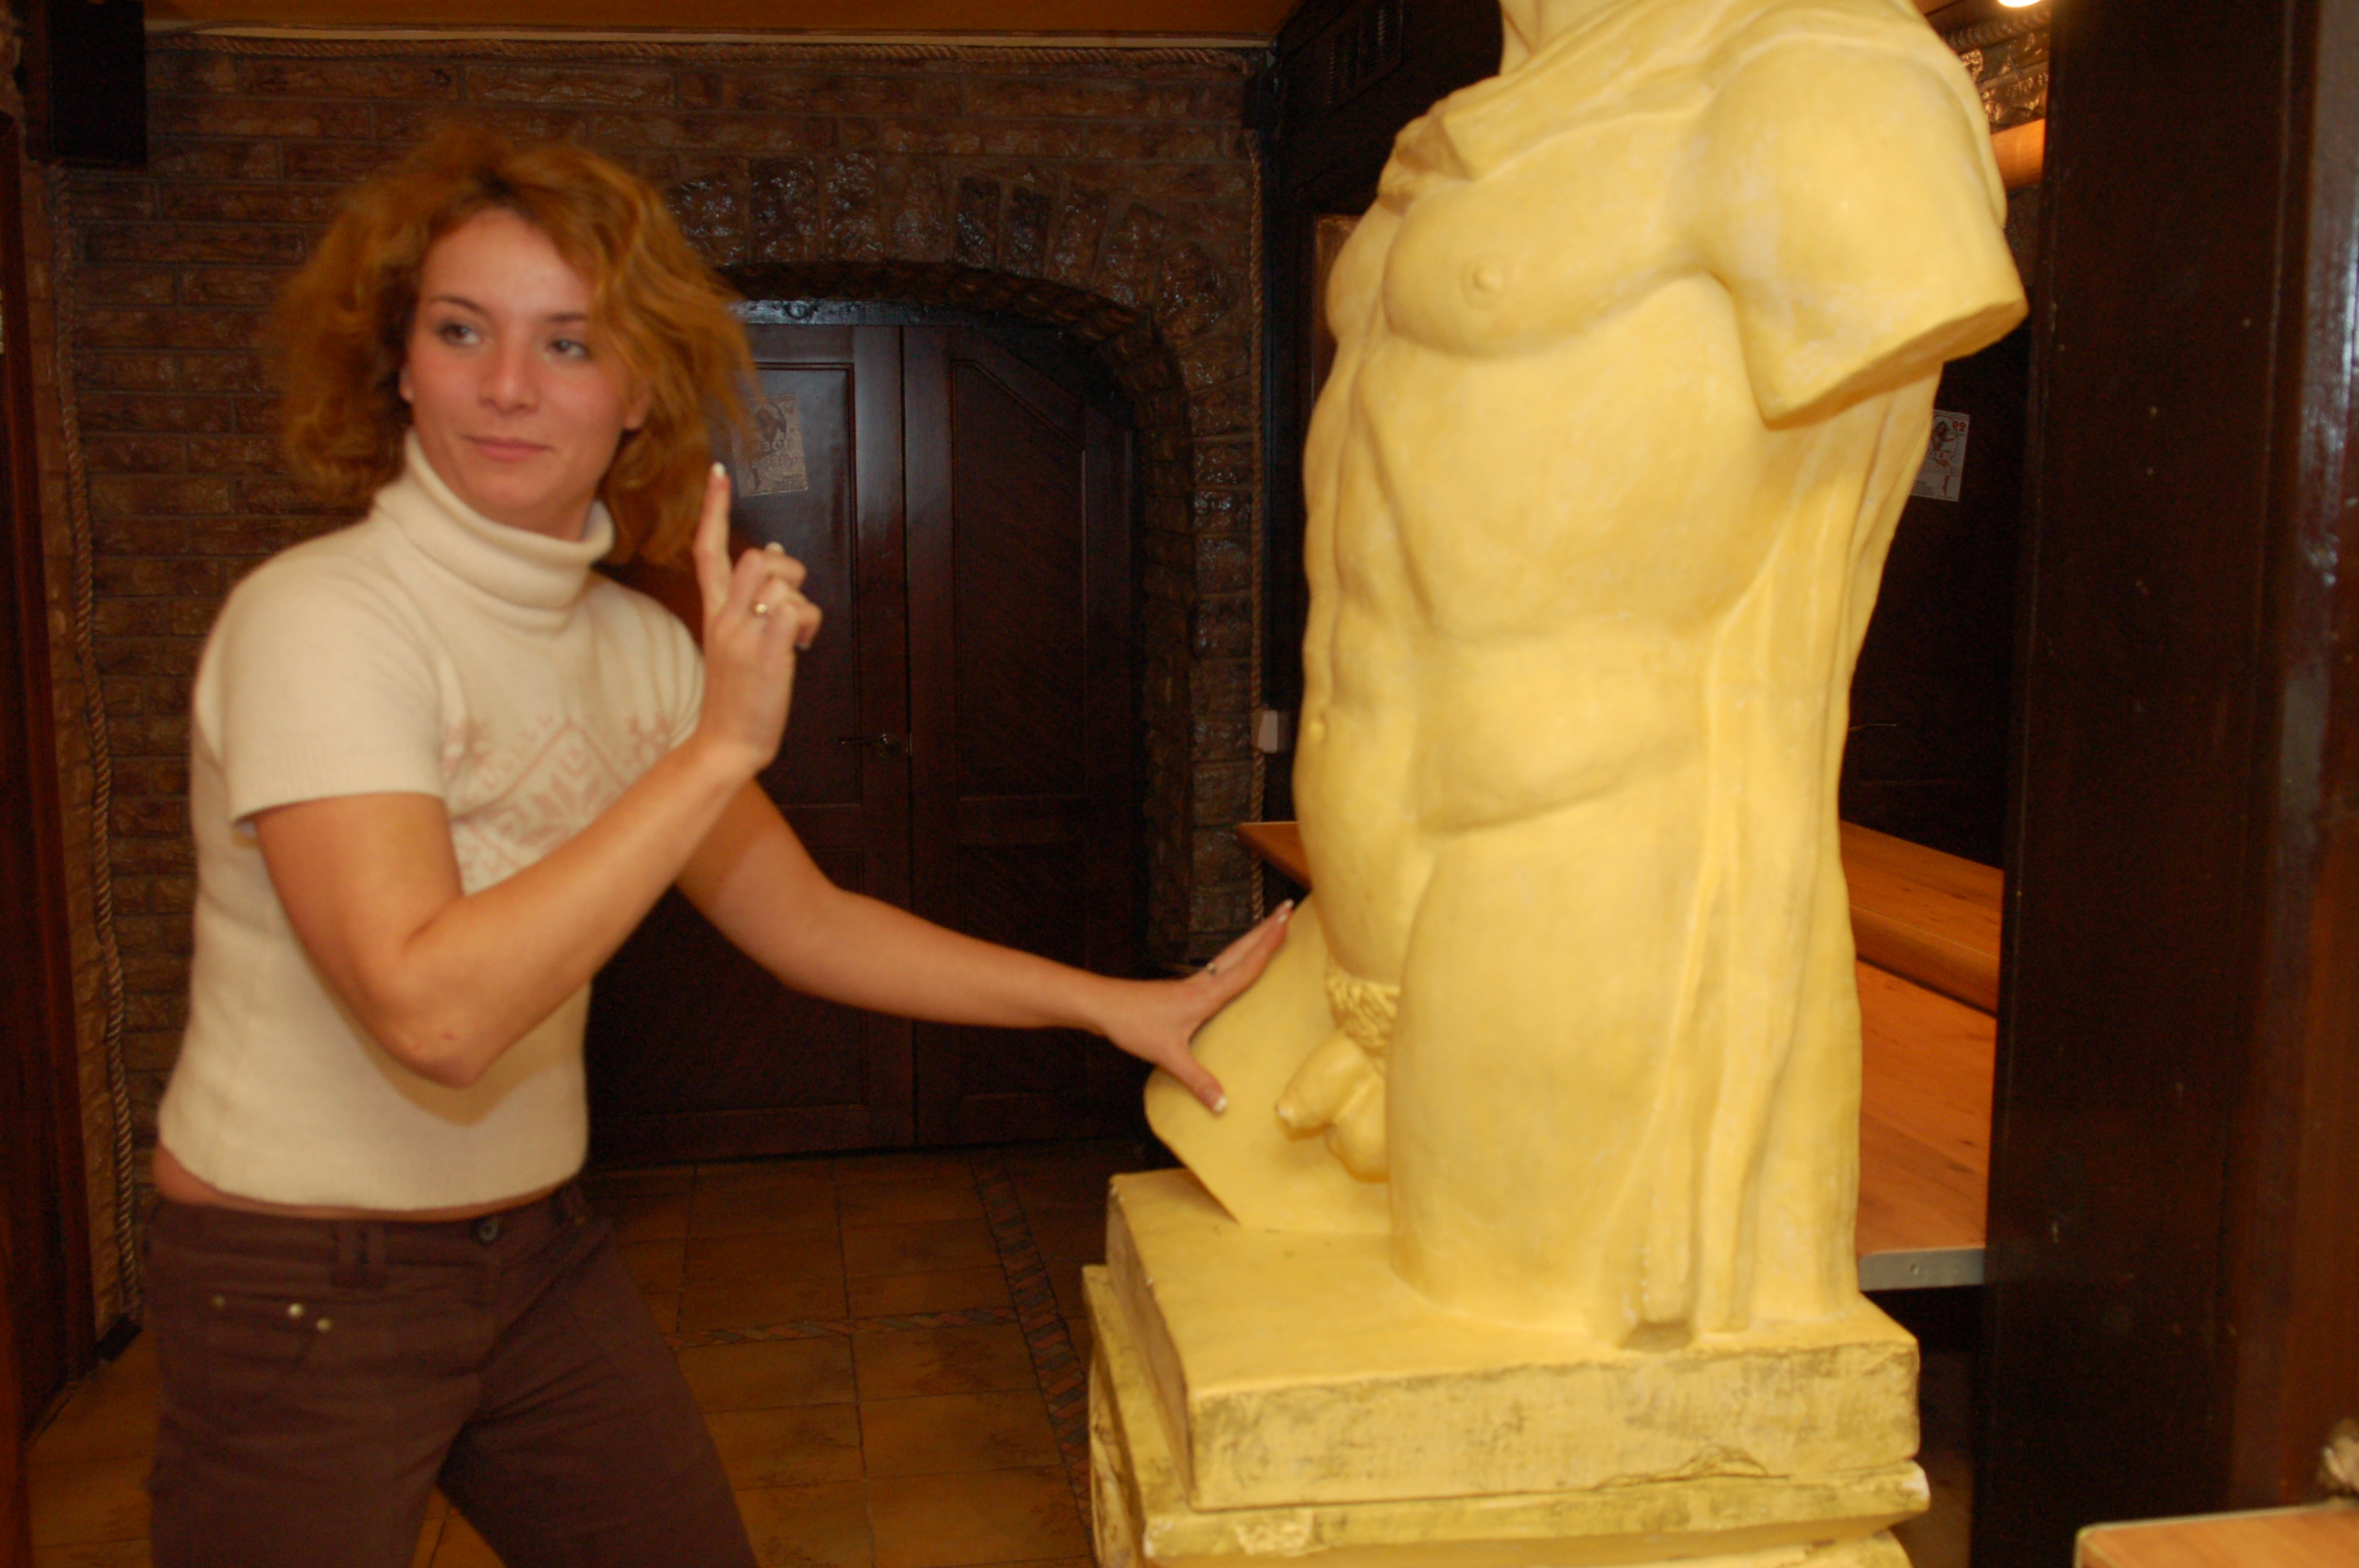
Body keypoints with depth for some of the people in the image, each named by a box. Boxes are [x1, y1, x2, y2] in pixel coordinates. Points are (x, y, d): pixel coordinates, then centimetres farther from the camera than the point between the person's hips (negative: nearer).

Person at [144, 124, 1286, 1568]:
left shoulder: (635, 644, 1)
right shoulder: (318, 623, -21)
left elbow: (805, 921, 5)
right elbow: (433, 1010, -32)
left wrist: (1107, 1002, 0)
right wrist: (722, 745, -31)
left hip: (542, 1252, 7)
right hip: (300, 1287, -6)